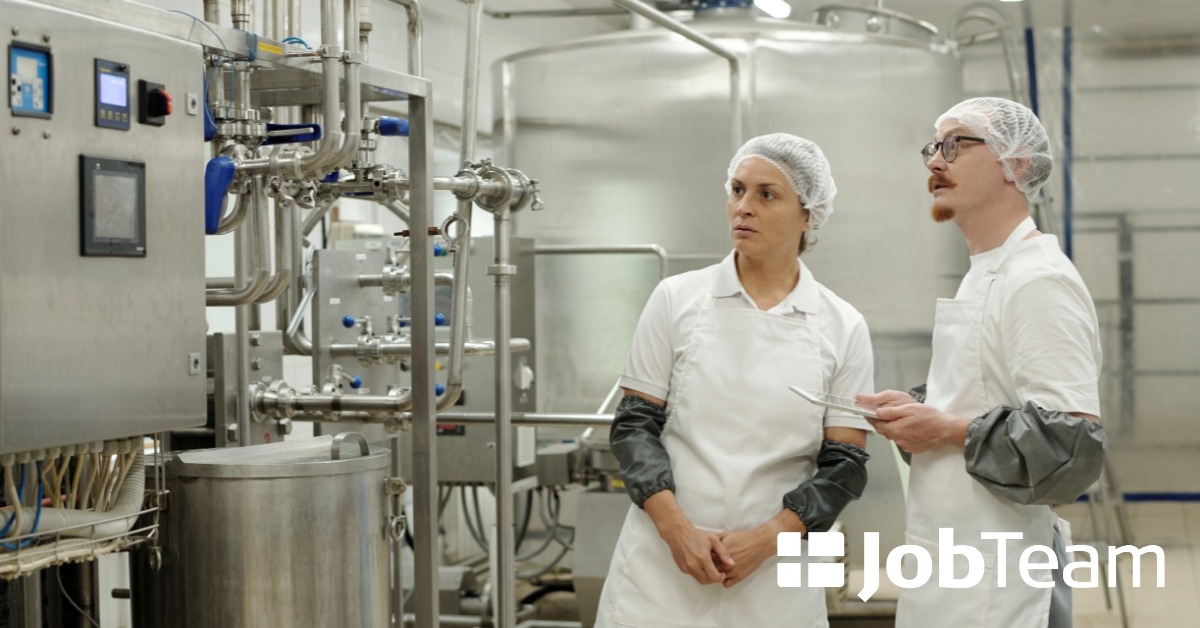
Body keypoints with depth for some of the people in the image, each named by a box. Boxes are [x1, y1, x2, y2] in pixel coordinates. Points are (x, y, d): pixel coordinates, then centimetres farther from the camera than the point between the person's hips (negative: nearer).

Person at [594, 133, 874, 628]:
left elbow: (843, 465, 1)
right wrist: (678, 528, -12)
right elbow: (635, 425, 0)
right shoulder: (676, 299, 2)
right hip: (663, 562, 0)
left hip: (773, 576, 0)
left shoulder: (843, 328, 2)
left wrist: (766, 539, -11)